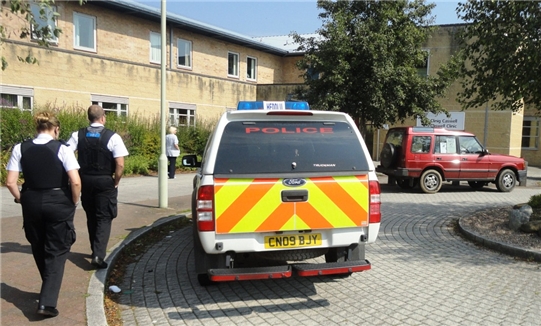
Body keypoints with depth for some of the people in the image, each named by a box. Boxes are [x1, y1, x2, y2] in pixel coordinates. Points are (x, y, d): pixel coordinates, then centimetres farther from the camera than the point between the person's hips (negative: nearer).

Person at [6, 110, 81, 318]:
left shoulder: (20, 148, -1)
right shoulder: (62, 149, -11)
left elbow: (10, 182, -4)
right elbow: (75, 182, -18)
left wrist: (21, 199, 12)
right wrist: (74, 202, -1)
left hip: (32, 203, 4)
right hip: (59, 203, -3)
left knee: (39, 250, 22)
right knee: (56, 252, 7)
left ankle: (49, 291, 40)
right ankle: (47, 302, 0)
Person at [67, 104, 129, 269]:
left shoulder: (78, 135, -1)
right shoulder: (113, 137, -10)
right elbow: (120, 165, -15)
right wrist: (115, 183, -2)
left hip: (85, 181, 4)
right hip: (105, 182, -4)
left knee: (91, 217, 20)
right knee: (104, 218, 5)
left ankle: (95, 250, 33)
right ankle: (98, 255, -7)